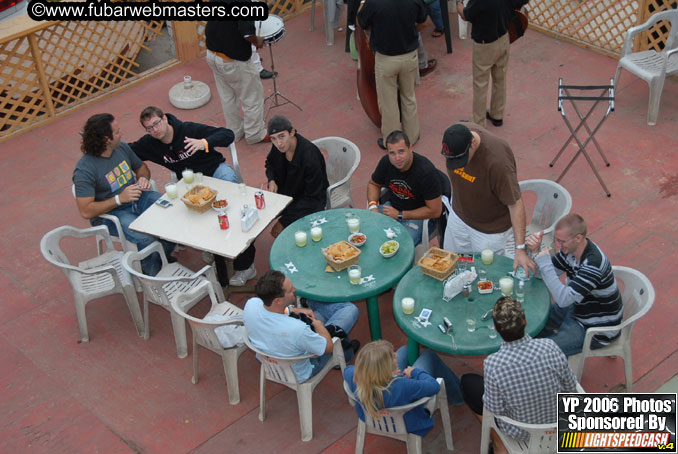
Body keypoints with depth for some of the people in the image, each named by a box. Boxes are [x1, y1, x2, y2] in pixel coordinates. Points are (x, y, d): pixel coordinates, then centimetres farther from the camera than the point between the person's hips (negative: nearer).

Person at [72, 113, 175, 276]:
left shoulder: (122, 147, 0)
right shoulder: (84, 171, -21)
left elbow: (141, 167, 20)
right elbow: (86, 211, -23)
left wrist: (143, 178, -5)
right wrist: (119, 199, -28)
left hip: (137, 198, 7)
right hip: (109, 214, -7)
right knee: (146, 238, -33)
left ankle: (163, 256, 5)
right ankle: (153, 273, -5)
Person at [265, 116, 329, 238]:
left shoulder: (310, 156, -33)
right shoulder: (278, 147, -12)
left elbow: (312, 199, -28)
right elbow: (270, 162, 15)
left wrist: (284, 222, -30)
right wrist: (271, 180, -8)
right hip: (287, 191, 7)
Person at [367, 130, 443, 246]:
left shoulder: (427, 172, -25)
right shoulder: (386, 162, -8)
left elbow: (435, 211, -21)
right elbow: (374, 184, 13)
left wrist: (400, 215, -19)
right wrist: (373, 205, -8)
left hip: (419, 216, -6)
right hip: (392, 206, 6)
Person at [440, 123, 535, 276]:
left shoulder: (497, 160, -39)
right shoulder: (455, 136, -19)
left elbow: (515, 204, -31)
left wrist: (520, 249, -32)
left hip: (490, 230, -6)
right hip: (459, 216, 6)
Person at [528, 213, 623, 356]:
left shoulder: (593, 263, -34)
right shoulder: (570, 249, -8)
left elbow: (564, 299, -39)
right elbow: (545, 274, 2)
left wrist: (544, 263, -36)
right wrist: (535, 251, -18)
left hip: (596, 329, -9)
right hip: (578, 308, 9)